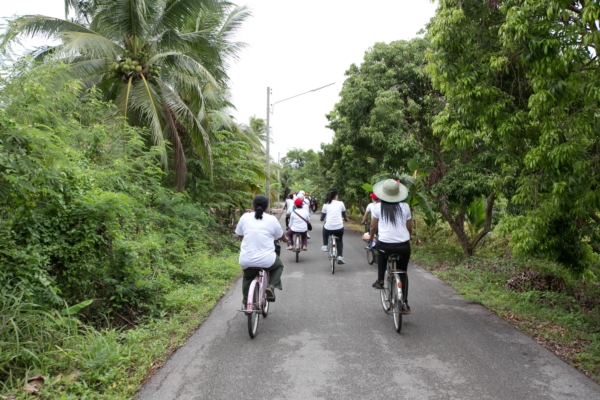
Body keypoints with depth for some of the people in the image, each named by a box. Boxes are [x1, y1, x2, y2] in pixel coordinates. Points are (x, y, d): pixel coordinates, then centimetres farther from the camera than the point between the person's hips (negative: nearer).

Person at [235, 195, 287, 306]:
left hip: (246, 261, 3)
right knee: (279, 266, 30)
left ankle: (245, 302, 34)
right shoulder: (272, 219, -1)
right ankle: (271, 287, 7)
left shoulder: (245, 217, 3)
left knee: (247, 277, 34)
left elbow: (239, 235, 16)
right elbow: (281, 237, 13)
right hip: (266, 261, -2)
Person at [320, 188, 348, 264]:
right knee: (340, 240, 30)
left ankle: (325, 246, 31)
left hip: (328, 228, 0)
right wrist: (345, 219, 41)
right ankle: (340, 257, 15)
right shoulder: (341, 203, 6)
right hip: (339, 228, 0)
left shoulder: (326, 204, 7)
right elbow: (344, 216, 17)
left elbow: (322, 218, 13)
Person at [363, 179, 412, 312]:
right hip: (404, 246, 1)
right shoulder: (405, 207, 4)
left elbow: (373, 227, 11)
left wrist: (370, 237, 31)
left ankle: (380, 281, 29)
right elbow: (409, 228, 12)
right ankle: (404, 302, 17)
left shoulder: (378, 207, 1)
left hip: (385, 245, -1)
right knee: (403, 273, 23)